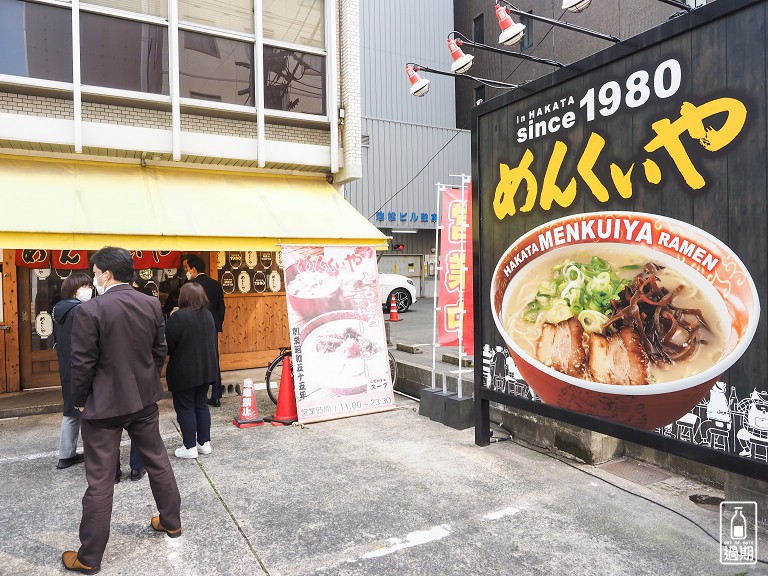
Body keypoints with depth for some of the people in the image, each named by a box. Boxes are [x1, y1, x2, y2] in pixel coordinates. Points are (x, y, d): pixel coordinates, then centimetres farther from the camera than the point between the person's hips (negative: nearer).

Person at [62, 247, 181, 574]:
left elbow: (82, 363, -14)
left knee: (99, 480, 5)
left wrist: (79, 401, 2)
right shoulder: (152, 305, -2)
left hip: (104, 404, -5)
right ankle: (171, 522, 36)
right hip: (145, 399, 5)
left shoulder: (89, 311, -17)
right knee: (157, 461, 19)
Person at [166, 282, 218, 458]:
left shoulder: (178, 317, -18)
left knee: (185, 408, 5)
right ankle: (204, 443, 22)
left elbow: (168, 345, -16)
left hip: (184, 371, -7)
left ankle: (190, 447, 13)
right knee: (201, 405, 16)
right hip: (205, 369, 7)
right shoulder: (208, 315, 5)